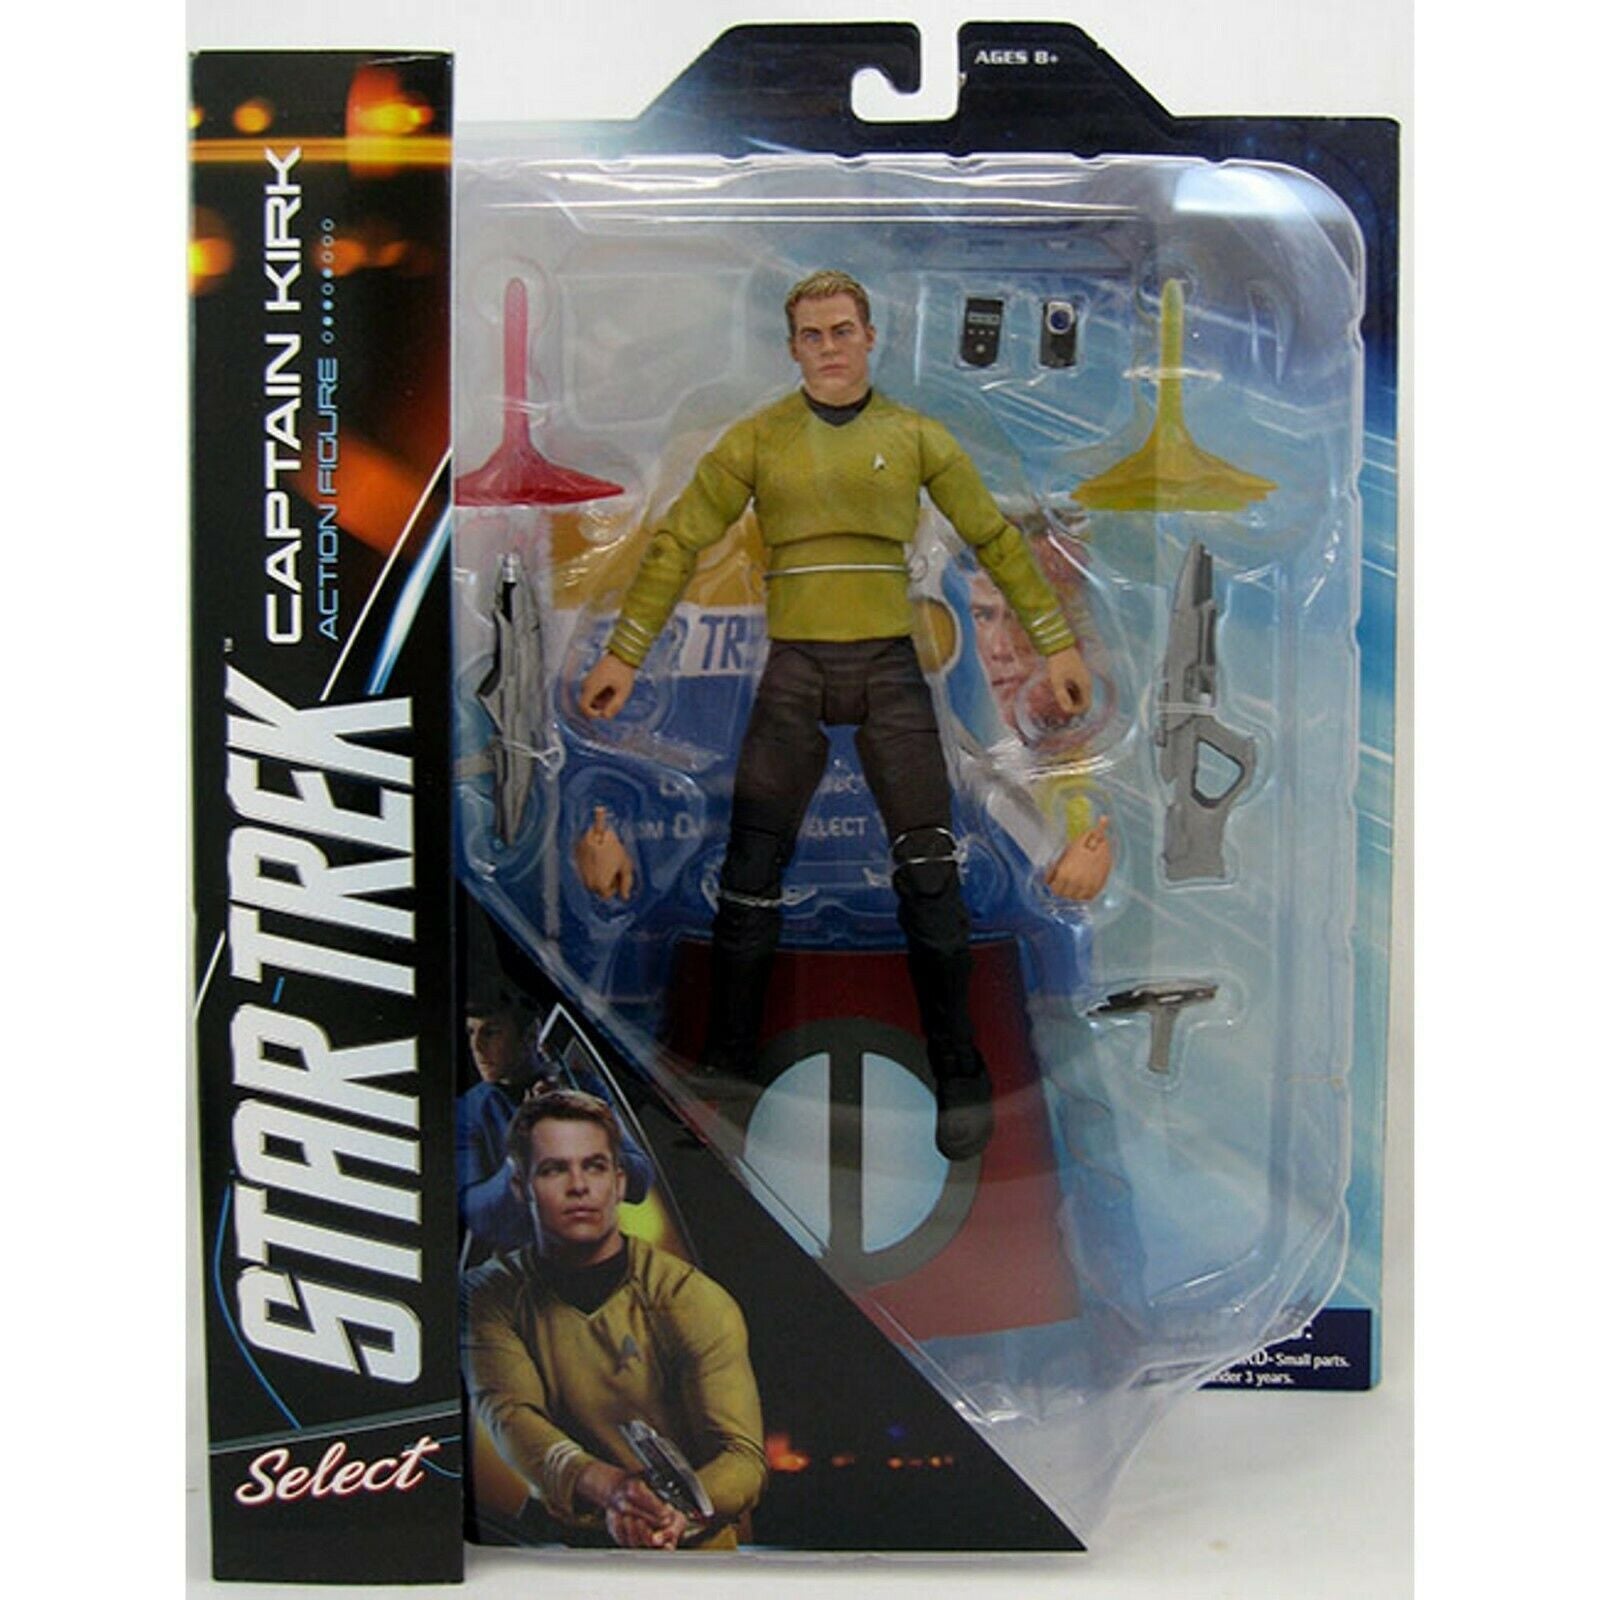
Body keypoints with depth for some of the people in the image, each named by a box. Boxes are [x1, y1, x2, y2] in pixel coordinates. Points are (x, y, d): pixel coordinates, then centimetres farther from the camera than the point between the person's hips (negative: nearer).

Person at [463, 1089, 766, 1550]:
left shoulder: (695, 1300, -6)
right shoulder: (493, 1295, 0)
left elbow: (744, 1457, -11)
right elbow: (509, 1414, -15)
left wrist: (674, 1517, -33)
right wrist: (608, 1487, -34)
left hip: (691, 1552, -2)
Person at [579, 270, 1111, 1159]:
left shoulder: (916, 437, 7)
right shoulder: (757, 440, 6)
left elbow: (996, 539, 11)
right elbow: (681, 544, 6)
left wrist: (1057, 643, 9)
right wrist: (625, 655, 1)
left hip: (890, 666, 0)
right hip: (795, 669, 0)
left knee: (929, 868, -5)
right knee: (752, 873, -1)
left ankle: (961, 1076, 8)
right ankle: (727, 1067, 13)